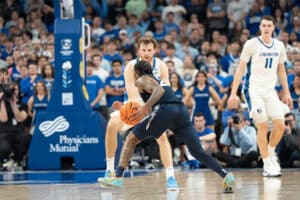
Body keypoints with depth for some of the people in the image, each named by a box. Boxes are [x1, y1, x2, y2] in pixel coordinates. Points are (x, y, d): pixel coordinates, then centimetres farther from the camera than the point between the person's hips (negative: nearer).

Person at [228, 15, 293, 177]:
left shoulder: (279, 46, 9)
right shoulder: (252, 44, -7)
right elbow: (241, 68, -5)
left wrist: (286, 92, 14)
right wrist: (233, 93, -10)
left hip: (270, 90, 5)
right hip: (254, 89, -5)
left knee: (280, 125, -3)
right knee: (263, 126, -9)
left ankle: (270, 152, 23)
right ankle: (267, 165, -2)